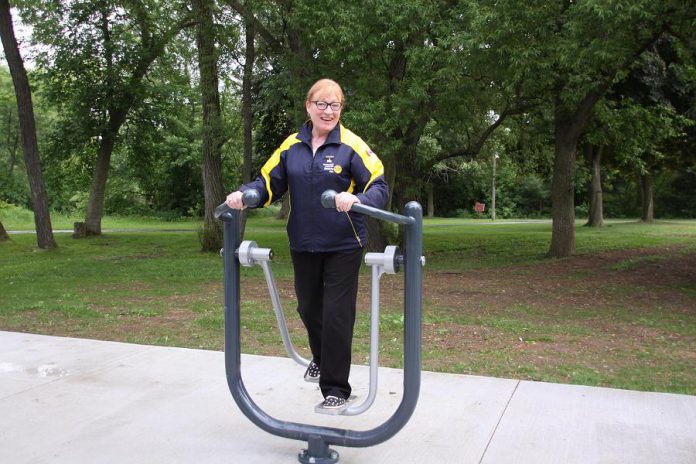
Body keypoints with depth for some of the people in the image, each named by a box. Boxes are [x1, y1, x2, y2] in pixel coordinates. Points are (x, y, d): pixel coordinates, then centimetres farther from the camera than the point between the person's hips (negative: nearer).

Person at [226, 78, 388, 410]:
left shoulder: (351, 146, -10)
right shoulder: (292, 146, 4)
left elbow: (379, 187, -16)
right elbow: (268, 184, 5)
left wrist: (356, 200, -37)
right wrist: (243, 195, -15)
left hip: (343, 246, -4)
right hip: (303, 245, 5)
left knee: (336, 315, -1)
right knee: (308, 309, 19)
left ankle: (336, 388, 16)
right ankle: (321, 359, 49)